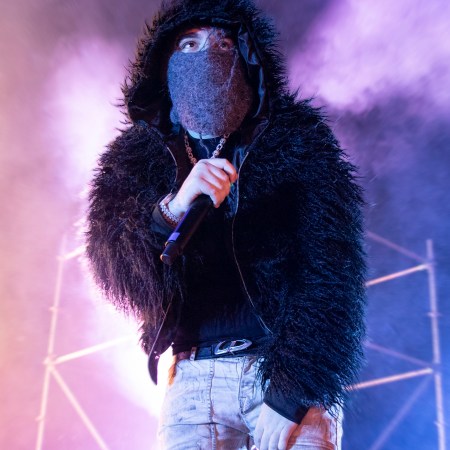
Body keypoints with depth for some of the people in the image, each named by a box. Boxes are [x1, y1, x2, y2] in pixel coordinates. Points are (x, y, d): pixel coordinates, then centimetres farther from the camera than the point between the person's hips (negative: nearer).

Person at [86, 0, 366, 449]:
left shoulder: (296, 136, 0)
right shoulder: (136, 155, 6)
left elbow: (331, 271, -7)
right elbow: (113, 271, -6)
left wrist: (292, 390, -14)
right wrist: (172, 210, -25)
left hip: (290, 375, -1)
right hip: (193, 379, 2)